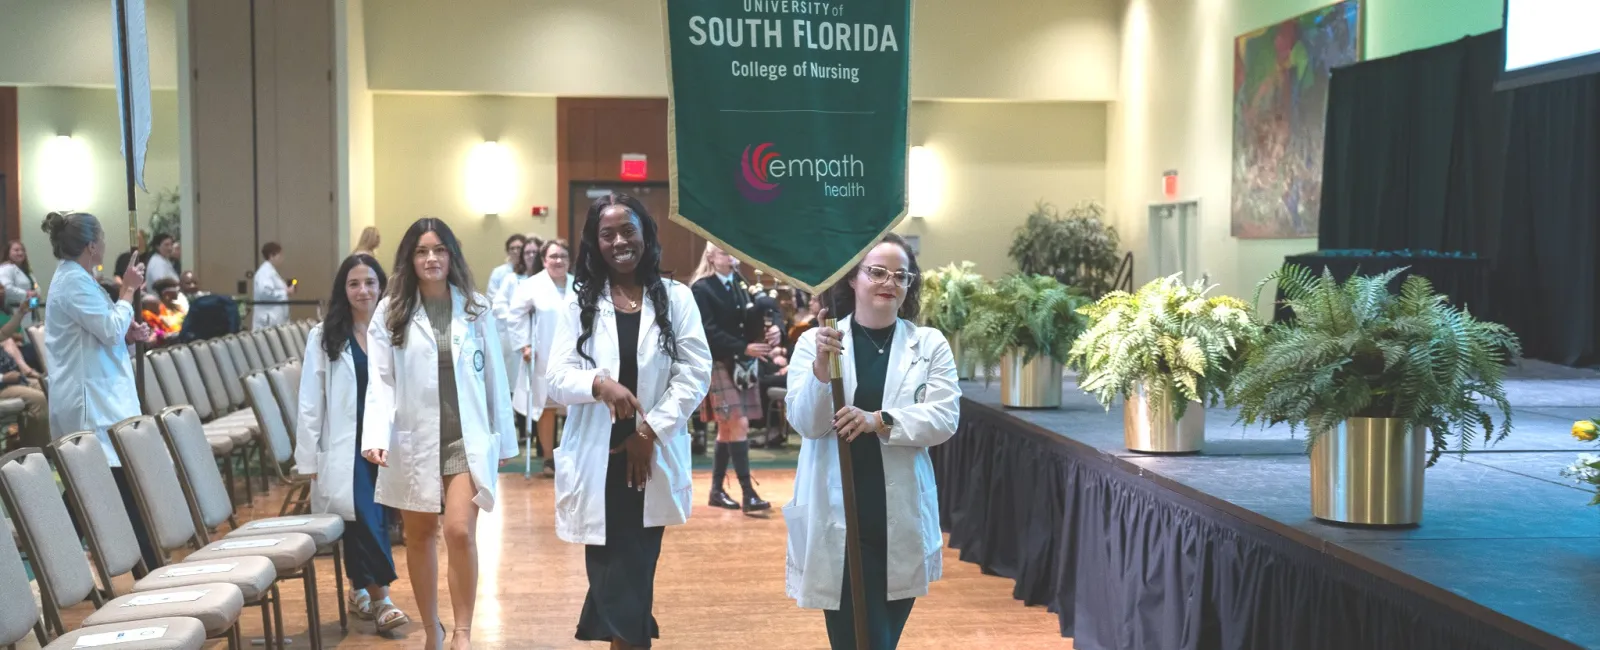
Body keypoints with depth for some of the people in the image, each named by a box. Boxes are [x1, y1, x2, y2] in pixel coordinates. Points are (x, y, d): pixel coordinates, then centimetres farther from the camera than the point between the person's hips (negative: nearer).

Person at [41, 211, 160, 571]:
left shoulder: (71, 277, 18)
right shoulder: (76, 281, -15)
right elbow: (111, 330, -20)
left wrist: (128, 333, 8)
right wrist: (128, 290, -10)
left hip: (91, 398, 11)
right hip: (93, 402, -11)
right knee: (125, 487, -11)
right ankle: (150, 567, -11)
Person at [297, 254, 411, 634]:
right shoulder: (324, 337, 0)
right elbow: (310, 403, 1)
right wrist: (309, 460, -2)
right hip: (347, 446, -2)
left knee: (377, 519, 4)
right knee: (363, 518, -12)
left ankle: (360, 590, 24)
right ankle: (380, 598, -2)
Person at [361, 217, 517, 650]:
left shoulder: (475, 309, 3)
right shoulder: (389, 312, 1)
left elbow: (494, 377, 6)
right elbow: (381, 382, -3)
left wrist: (504, 437, 6)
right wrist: (376, 437, -16)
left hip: (467, 436, -1)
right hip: (413, 438, 1)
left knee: (460, 531, -14)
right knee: (419, 536, 11)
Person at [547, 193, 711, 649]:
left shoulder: (676, 298, 3)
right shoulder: (580, 303, 6)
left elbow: (695, 374, -2)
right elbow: (558, 378, -2)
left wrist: (651, 430, -10)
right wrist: (598, 383, -24)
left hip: (652, 458, 0)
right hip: (597, 460, 0)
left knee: (636, 574, 7)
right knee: (612, 575, 1)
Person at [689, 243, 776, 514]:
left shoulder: (741, 283, 13)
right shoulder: (701, 288, -8)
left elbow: (758, 317, 11)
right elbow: (709, 332, -17)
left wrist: (771, 332, -12)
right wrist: (744, 348, -23)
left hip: (744, 365, 7)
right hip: (720, 365, -7)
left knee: (727, 427, 11)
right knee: (739, 425, -12)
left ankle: (717, 490, 19)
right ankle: (748, 494, -11)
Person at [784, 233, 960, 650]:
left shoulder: (930, 344, 4)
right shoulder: (815, 342, -1)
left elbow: (945, 418, -6)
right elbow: (806, 423, -8)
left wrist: (878, 421, -21)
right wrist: (823, 365, -25)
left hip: (901, 515, 2)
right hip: (837, 514, -2)